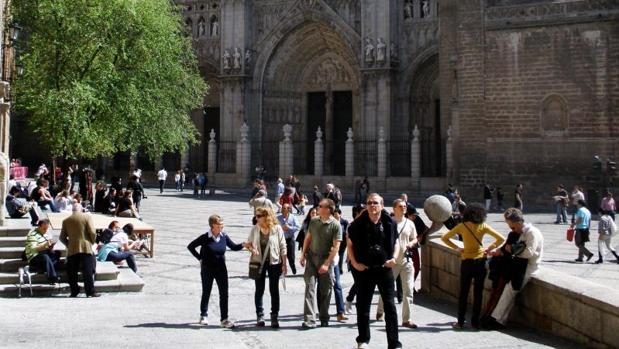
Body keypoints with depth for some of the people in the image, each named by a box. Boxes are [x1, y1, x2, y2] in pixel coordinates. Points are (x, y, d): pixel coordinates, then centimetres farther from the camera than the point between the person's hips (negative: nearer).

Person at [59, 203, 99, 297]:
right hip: (86, 248, -2)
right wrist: (92, 242, 10)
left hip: (72, 250, 2)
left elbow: (62, 237, 9)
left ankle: (74, 292, 6)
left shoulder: (66, 221, 9)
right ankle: (90, 291, -7)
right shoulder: (87, 217, 2)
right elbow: (92, 233, -6)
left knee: (72, 272, 7)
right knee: (88, 271, -3)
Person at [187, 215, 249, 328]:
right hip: (207, 270, -3)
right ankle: (204, 316, 29)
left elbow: (233, 247, 7)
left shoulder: (223, 236, -3)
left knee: (224, 294, -2)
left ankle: (224, 319, 3)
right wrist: (200, 258, -5)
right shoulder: (205, 238, -13)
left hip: (221, 269, 3)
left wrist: (243, 245, -11)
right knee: (206, 293, 11)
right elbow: (190, 246, -3)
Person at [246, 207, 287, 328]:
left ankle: (274, 316, 12)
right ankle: (260, 316, 14)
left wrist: (284, 264, -5)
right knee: (259, 290, 6)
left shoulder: (277, 228, -7)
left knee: (274, 290, 4)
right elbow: (249, 243, 10)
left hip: (274, 263, -2)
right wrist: (252, 248, -14)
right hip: (259, 263, 2)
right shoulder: (255, 229, 0)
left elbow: (283, 246, -3)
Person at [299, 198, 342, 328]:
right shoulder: (314, 221, 4)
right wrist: (303, 255, 8)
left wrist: (326, 264, -17)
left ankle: (324, 318, 22)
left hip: (326, 260, -3)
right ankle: (310, 319, -10)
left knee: (326, 290, 6)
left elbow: (336, 247, -13)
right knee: (310, 287, -7)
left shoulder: (336, 225, -10)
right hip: (312, 258, 3)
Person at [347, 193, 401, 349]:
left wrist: (394, 258, -3)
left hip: (384, 268, 0)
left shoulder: (389, 223, 0)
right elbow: (350, 245, 4)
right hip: (364, 269, 0)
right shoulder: (358, 224, -4)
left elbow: (396, 242, 12)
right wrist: (355, 263, -7)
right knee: (363, 305, 8)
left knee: (390, 305, -1)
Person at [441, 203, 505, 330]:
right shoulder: (483, 226, -4)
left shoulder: (462, 226, -3)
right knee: (478, 293, 8)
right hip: (480, 262, 0)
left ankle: (460, 322, 8)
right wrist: (489, 248, 2)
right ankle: (475, 322, 12)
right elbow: (501, 239, -5)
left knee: (463, 293, 7)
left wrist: (456, 248, 2)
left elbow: (444, 238, -2)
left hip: (466, 262, 0)